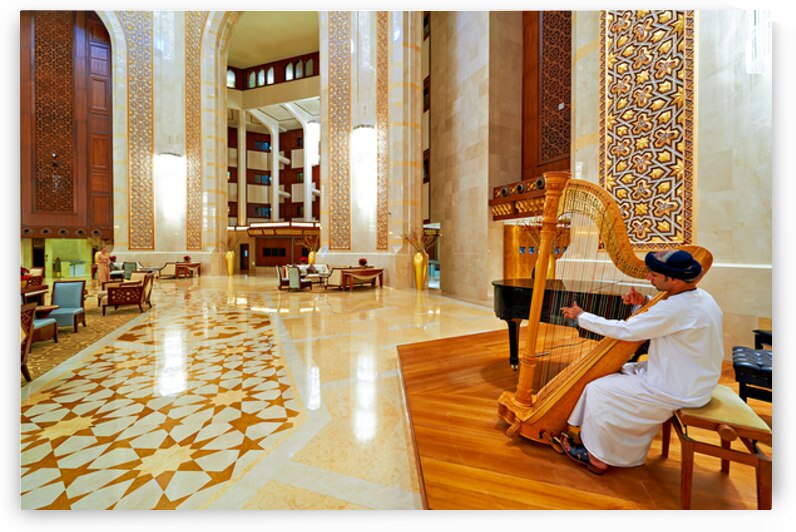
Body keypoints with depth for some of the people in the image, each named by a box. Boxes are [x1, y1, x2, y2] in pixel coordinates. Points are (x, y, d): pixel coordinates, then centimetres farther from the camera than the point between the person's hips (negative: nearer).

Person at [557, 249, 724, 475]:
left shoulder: (678, 308, -30)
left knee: (599, 390, -7)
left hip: (678, 392, -10)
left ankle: (598, 458, 12)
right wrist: (645, 302, 3)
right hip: (692, 379, 10)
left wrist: (581, 316, -17)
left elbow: (625, 331, -25)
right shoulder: (699, 296, 1)